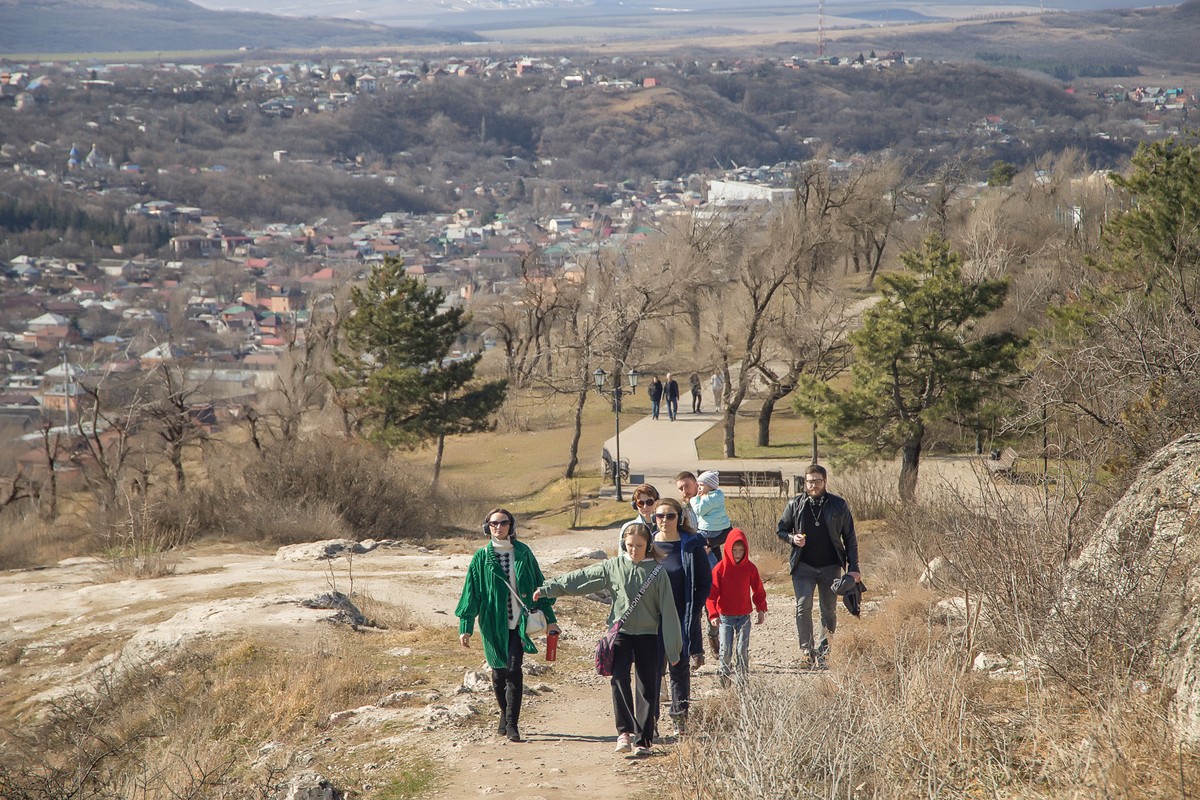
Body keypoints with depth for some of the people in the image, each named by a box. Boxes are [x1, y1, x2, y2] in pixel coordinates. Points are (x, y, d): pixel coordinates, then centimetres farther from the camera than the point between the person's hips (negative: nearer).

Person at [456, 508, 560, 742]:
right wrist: (465, 626, -2)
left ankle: (512, 723, -8)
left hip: (519, 623, -1)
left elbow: (539, 585, 9)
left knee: (514, 670, -10)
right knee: (498, 671, 8)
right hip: (493, 624, 1)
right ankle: (505, 715, 28)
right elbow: (471, 592, 3)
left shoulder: (523, 553, 3)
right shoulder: (482, 556, 1)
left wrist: (550, 618, 9)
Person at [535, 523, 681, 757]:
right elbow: (579, 579, 5)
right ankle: (625, 731, -21)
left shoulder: (657, 572, -1)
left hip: (648, 635, 0)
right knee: (619, 678, -19)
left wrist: (673, 648, -1)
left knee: (647, 687, 2)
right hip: (620, 632, 0)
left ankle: (644, 739, 10)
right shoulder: (613, 567, 3)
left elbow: (668, 610, 0)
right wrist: (548, 589, 1)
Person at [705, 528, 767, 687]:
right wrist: (713, 614, -15)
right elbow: (712, 592, -7)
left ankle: (742, 678, 11)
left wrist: (761, 610, 10)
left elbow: (758, 590, 10)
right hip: (725, 616, -2)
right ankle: (723, 674, 20)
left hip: (744, 616, 2)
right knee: (726, 650, -2)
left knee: (743, 650, 2)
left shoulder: (750, 568, 0)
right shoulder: (720, 568, -8)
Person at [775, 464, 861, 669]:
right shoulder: (795, 505, 2)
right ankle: (807, 651, -10)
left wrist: (853, 568, -2)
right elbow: (781, 530, 13)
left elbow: (850, 538, 4)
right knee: (803, 607, -15)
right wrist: (792, 538, -10)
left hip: (830, 567, 1)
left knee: (829, 611, 7)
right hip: (803, 566, -1)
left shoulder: (839, 506, 1)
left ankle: (822, 651, 20)